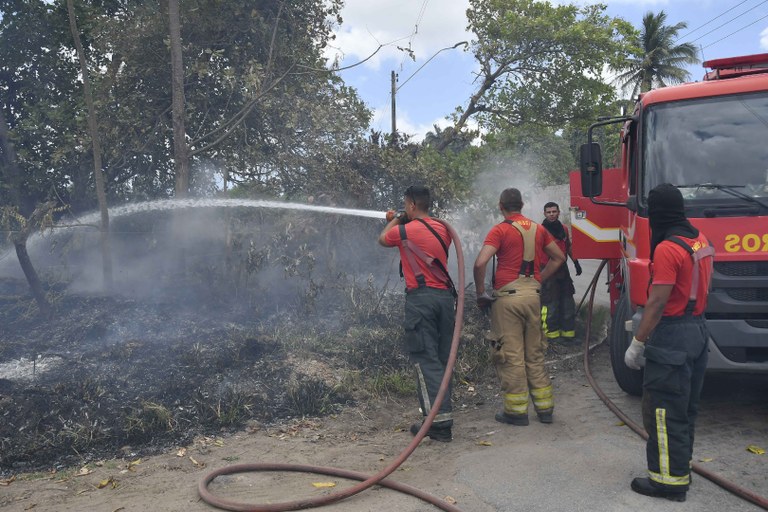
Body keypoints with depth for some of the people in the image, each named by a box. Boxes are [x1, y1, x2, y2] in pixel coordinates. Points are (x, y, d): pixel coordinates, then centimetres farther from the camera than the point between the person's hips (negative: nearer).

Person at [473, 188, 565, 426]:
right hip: (533, 295, 6)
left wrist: (480, 293, -7)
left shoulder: (500, 230, -7)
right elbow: (559, 257, 19)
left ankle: (517, 410, 10)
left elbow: (480, 263, -19)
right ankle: (544, 408, 21)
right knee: (535, 355, 15)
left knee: (511, 355, 3)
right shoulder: (538, 229, 10)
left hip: (508, 296, -5)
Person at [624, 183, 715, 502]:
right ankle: (680, 468, 31)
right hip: (698, 330, 9)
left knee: (663, 411, -1)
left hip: (672, 335, -9)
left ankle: (669, 480, 6)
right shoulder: (700, 241, 8)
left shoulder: (667, 249, -20)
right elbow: (699, 287, 15)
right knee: (685, 408, 18)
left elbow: (657, 303, -21)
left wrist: (637, 344, -15)